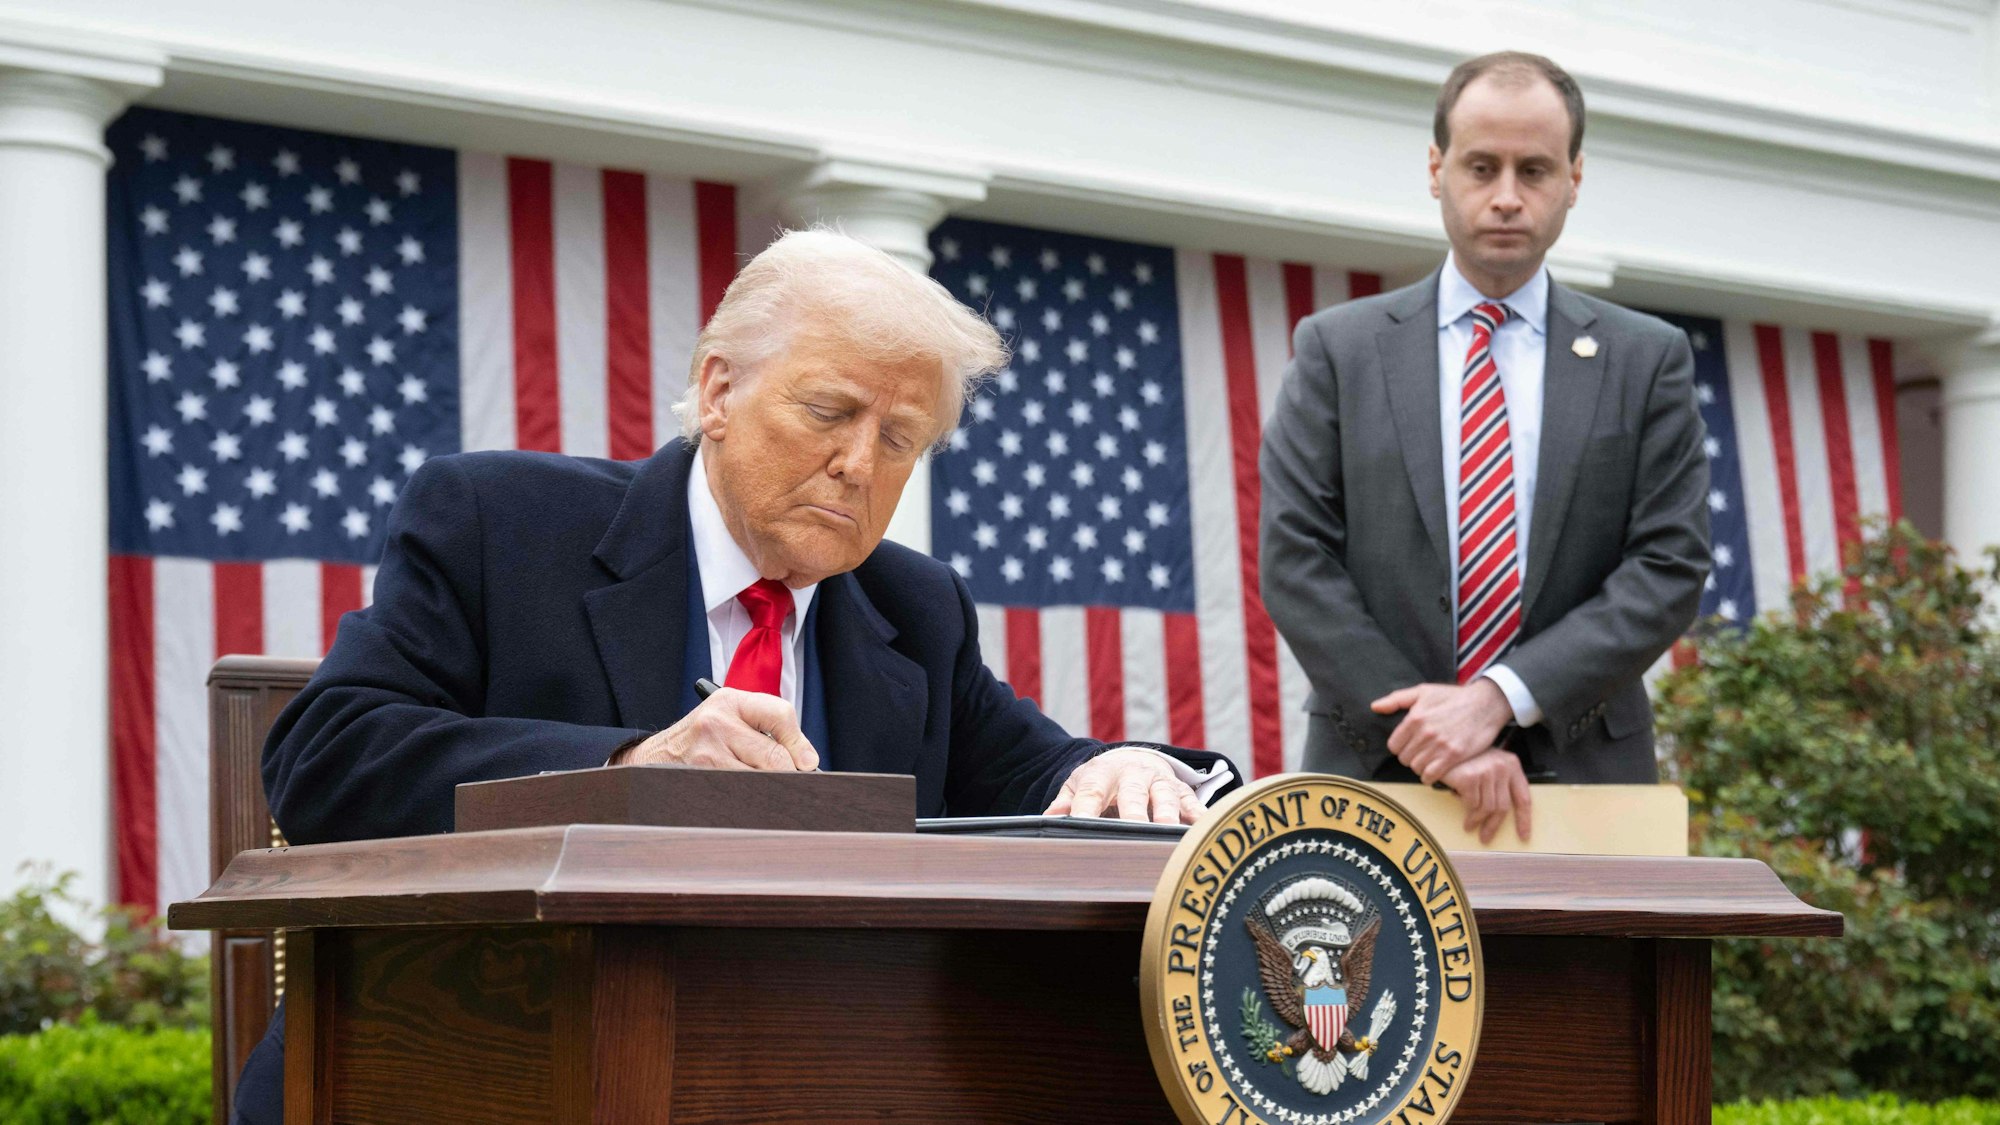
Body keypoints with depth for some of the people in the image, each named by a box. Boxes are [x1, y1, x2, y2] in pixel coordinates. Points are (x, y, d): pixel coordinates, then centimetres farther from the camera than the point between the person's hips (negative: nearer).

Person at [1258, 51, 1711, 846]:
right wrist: (1430, 732, -11)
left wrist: (1501, 696, -12)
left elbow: (1669, 568, 1)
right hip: (1374, 780, 0)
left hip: (1584, 779, 1)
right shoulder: (1338, 350, 8)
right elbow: (1295, 560, 0)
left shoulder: (1649, 360, 9)